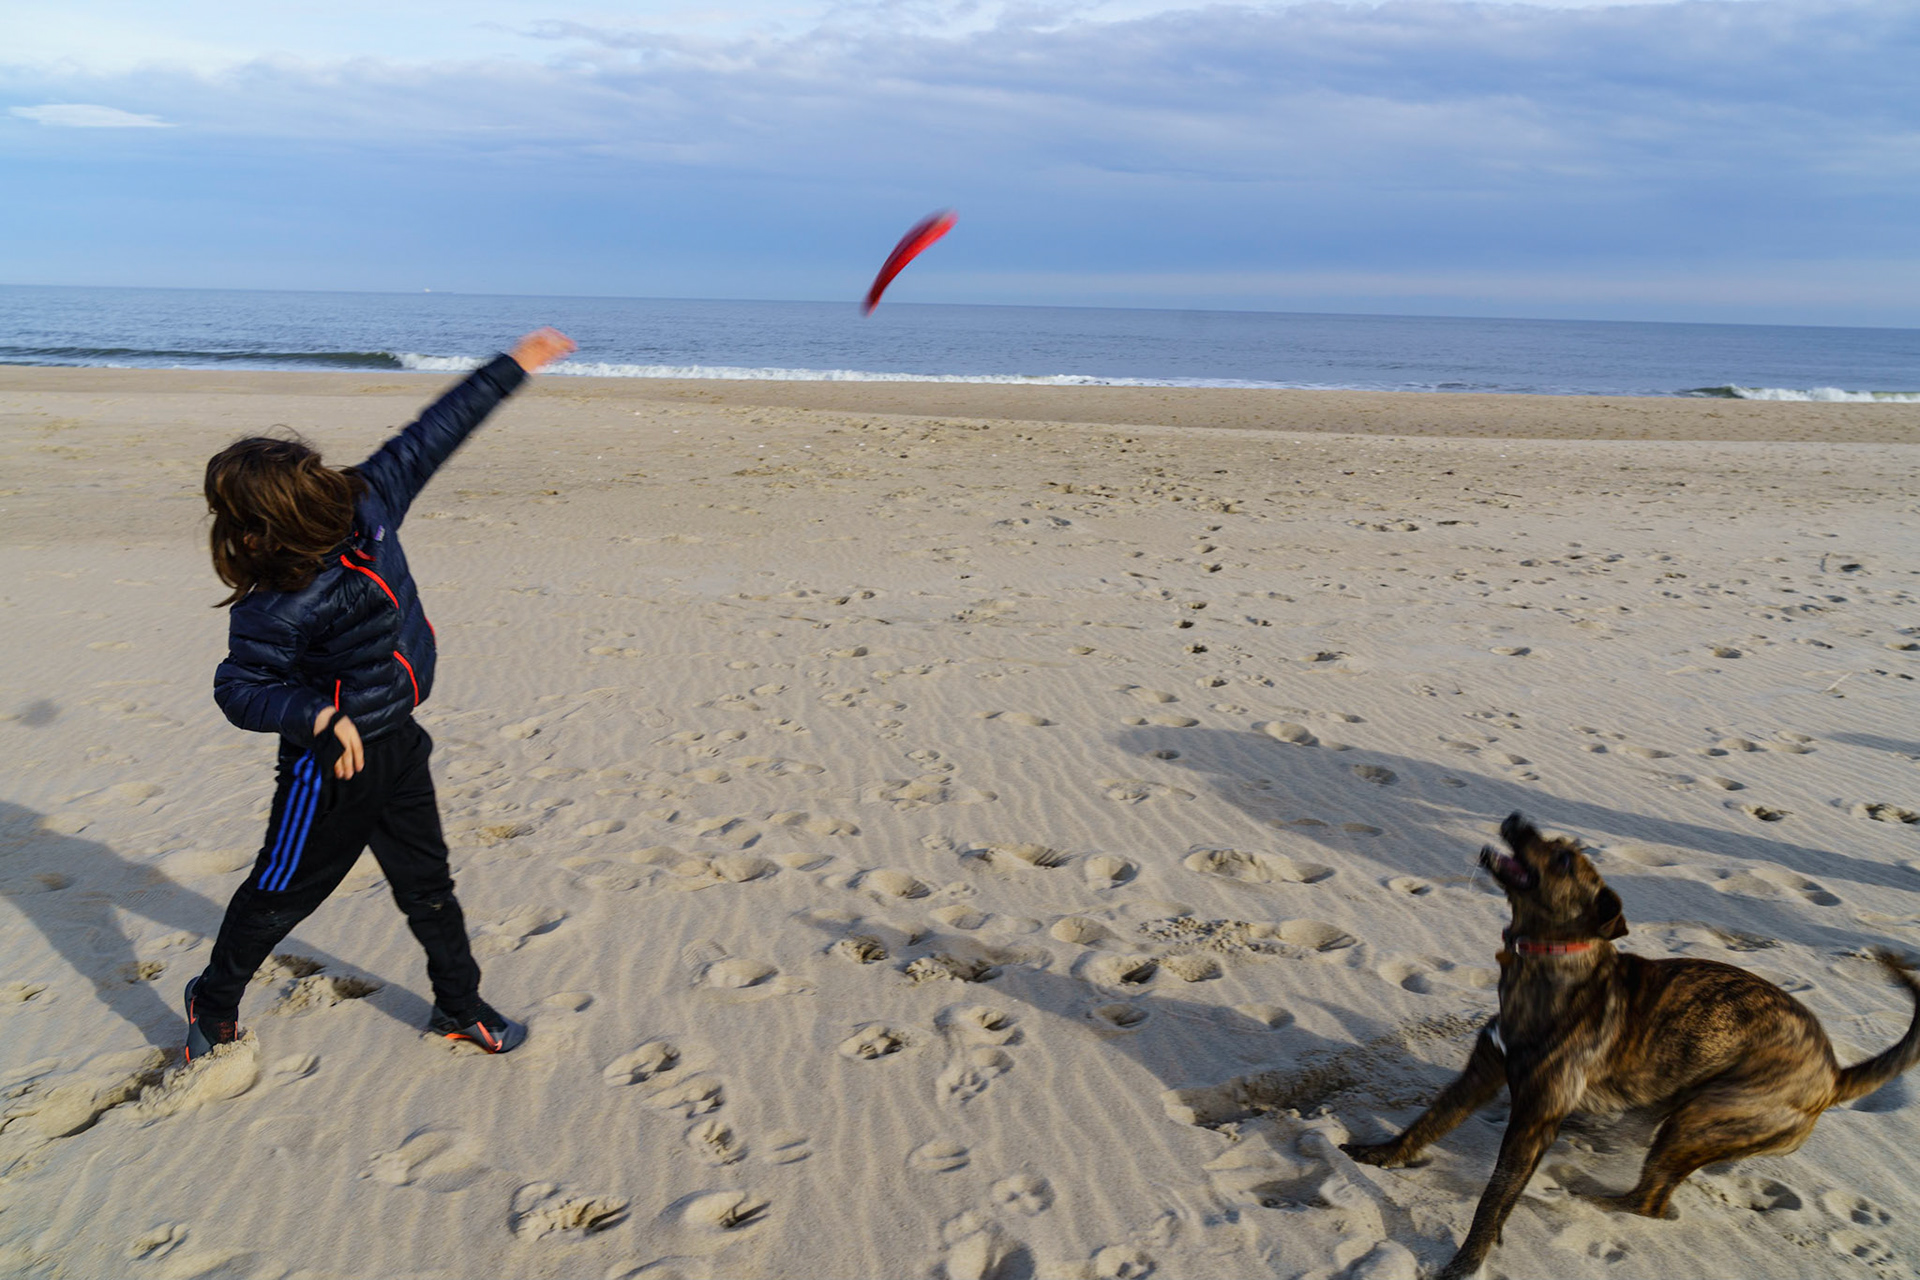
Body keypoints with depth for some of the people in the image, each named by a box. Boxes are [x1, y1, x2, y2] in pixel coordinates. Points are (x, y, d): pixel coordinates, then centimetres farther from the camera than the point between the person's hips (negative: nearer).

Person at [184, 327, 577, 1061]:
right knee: (282, 890, 13)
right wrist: (317, 716, -36)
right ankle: (214, 1001, 39)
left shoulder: (367, 501, -12)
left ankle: (459, 1007, 33)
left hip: (398, 745, 6)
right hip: (332, 761, -6)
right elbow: (239, 689, -18)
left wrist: (514, 366, 0)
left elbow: (433, 435, -5)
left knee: (427, 883, 17)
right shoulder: (274, 610, -26)